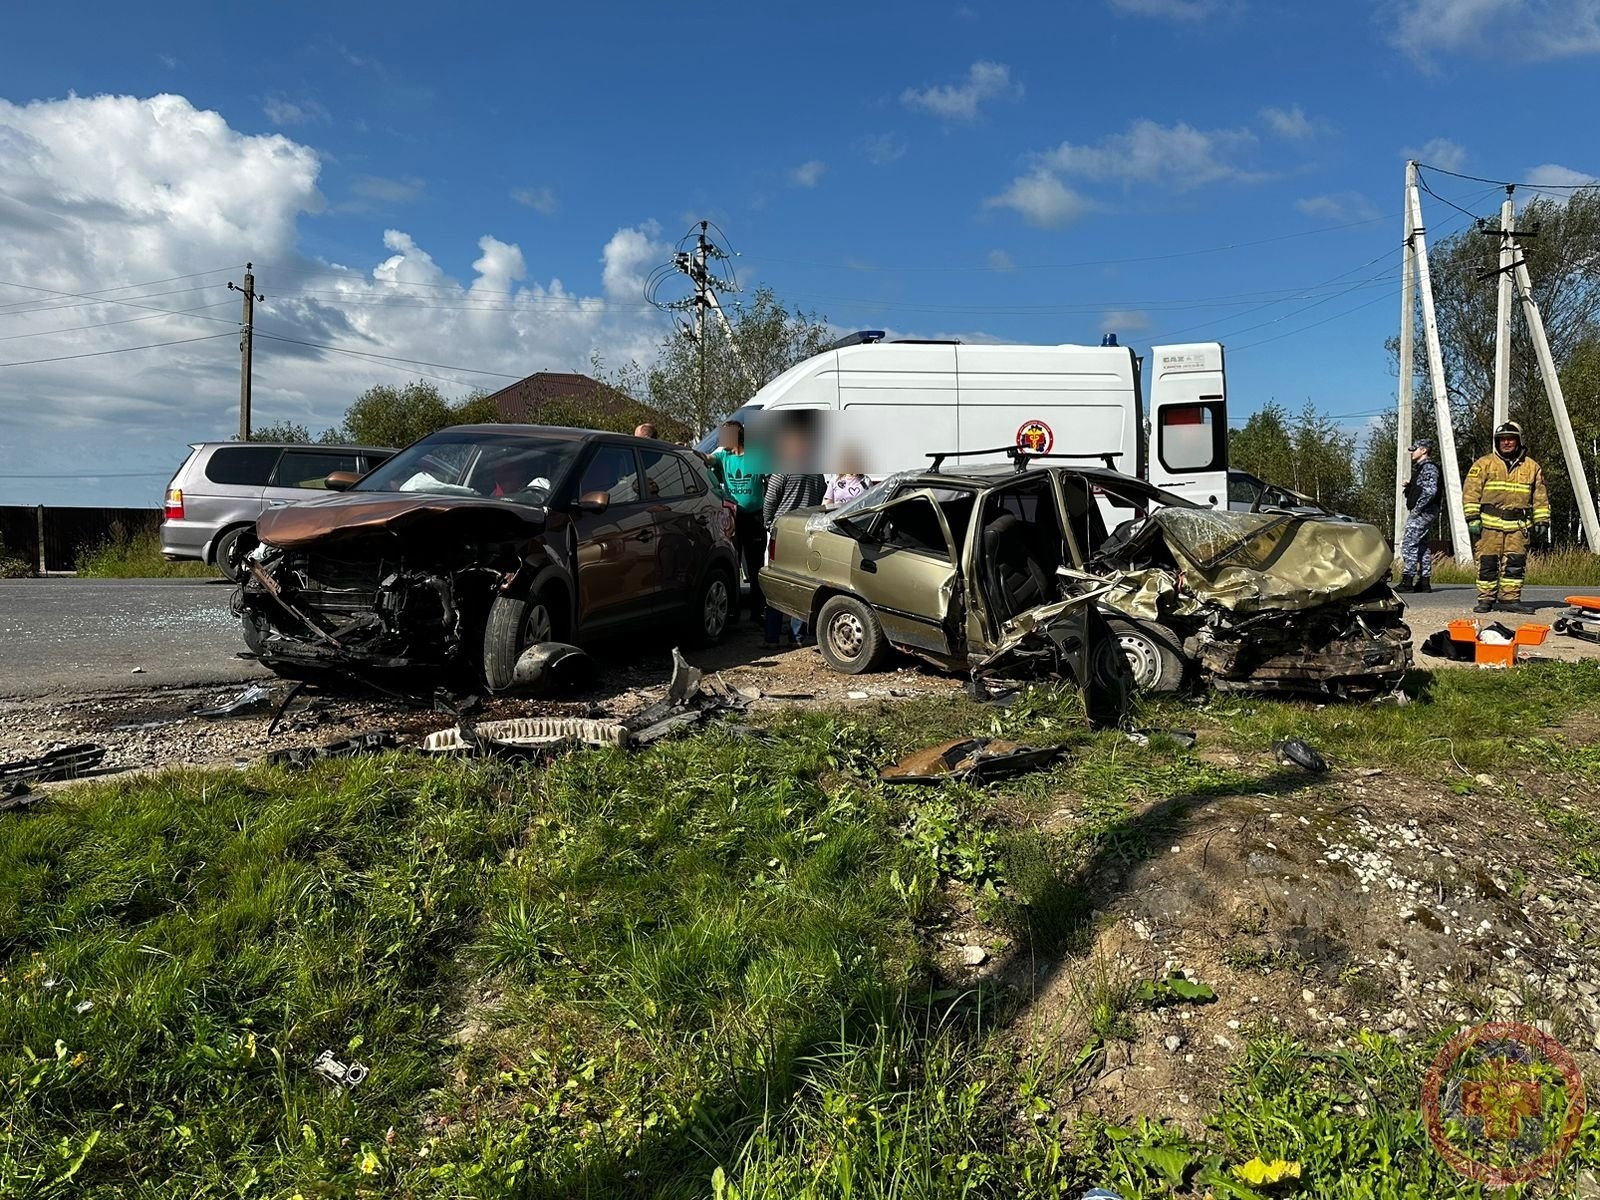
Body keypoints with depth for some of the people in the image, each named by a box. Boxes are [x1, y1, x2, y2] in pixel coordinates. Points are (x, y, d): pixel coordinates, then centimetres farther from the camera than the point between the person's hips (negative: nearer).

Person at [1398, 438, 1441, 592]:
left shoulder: (1429, 467, -11)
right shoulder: (1420, 467, 21)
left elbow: (1430, 491, -22)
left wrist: (1417, 509, -21)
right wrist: (1410, 485, 9)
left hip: (1423, 512, -11)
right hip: (1423, 512, 11)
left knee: (1409, 544, -14)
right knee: (1423, 546, 10)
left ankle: (1407, 581, -17)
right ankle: (1424, 582, 13)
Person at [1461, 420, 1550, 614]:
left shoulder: (1532, 467, 14)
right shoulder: (1484, 464, 5)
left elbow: (1540, 497, 17)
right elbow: (1471, 491, 0)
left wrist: (1542, 521, 10)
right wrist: (1472, 518, -8)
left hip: (1518, 525, 2)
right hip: (1489, 524, -2)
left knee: (1515, 563, 1)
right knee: (1487, 562, -3)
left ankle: (1510, 598, 7)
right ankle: (1485, 599, 3)